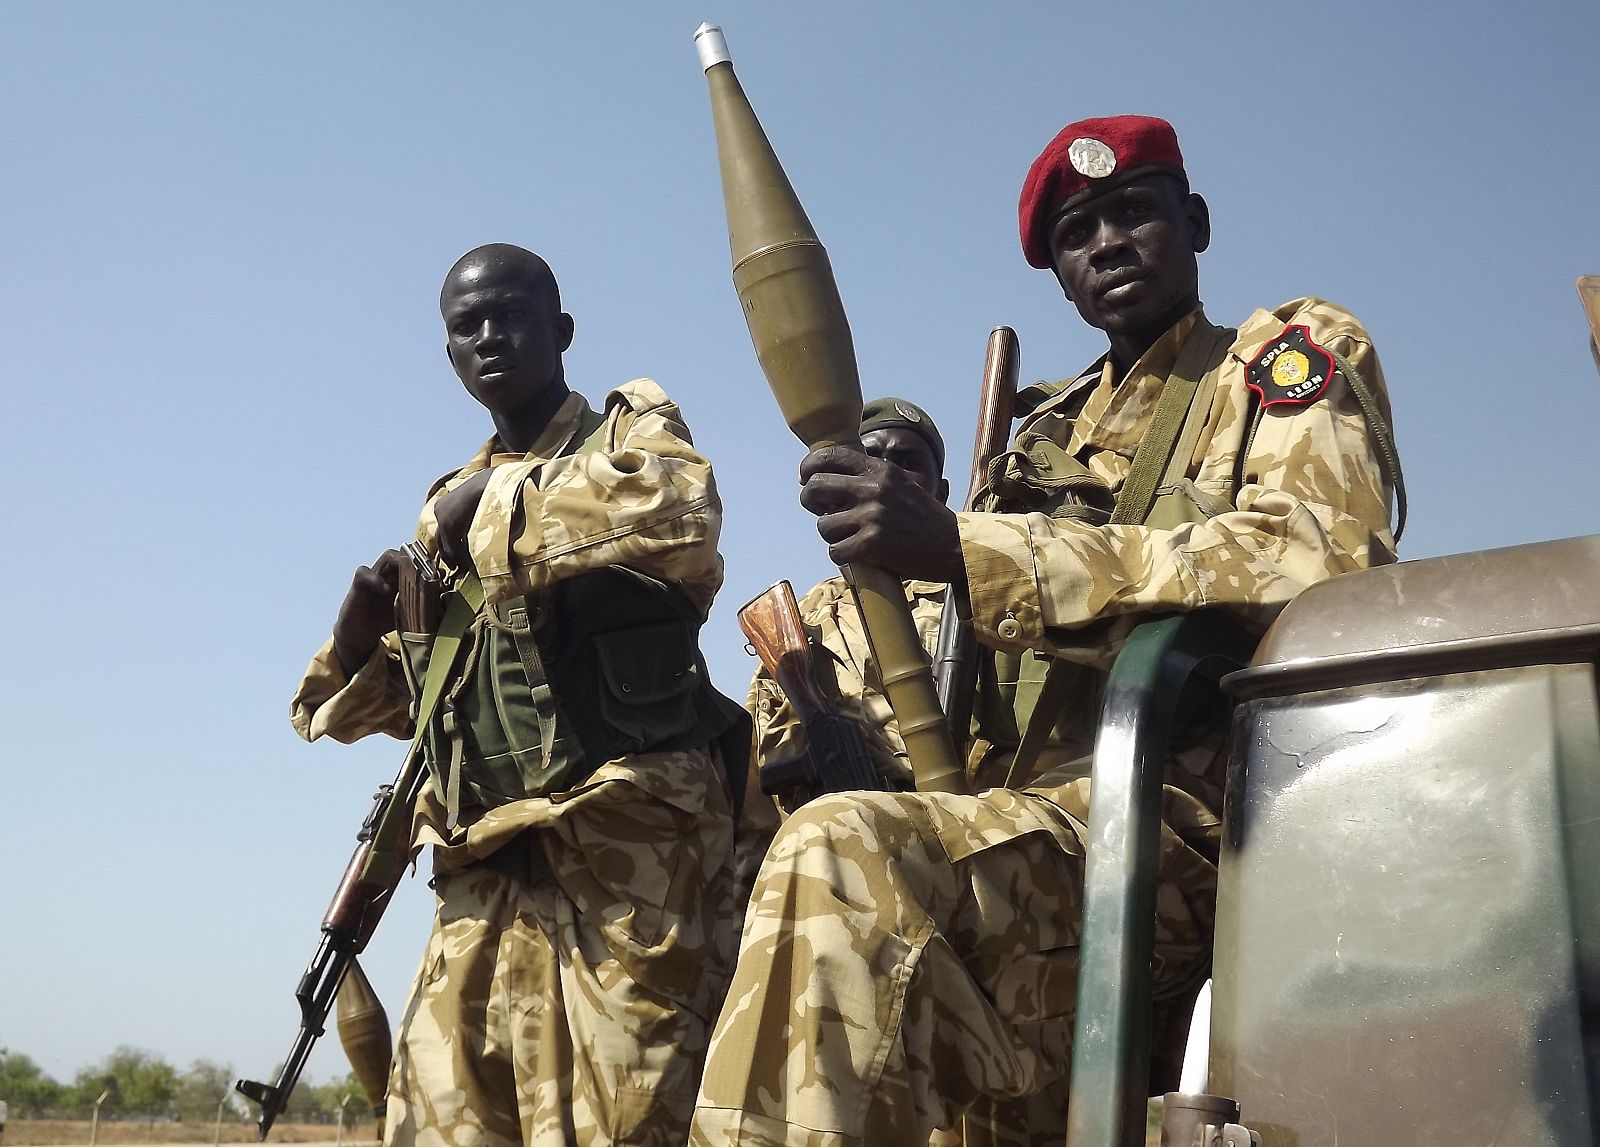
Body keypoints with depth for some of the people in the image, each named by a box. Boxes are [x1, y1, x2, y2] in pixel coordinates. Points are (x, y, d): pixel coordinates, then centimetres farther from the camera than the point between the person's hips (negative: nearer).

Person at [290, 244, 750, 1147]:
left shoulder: (632, 432, 7)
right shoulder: (453, 506, 23)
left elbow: (685, 514, -21)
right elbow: (344, 705, 27)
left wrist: (495, 502, -10)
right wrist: (361, 628, 4)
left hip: (632, 857, -5)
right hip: (488, 885, 6)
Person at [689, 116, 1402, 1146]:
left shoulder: (1298, 356, 7)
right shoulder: (1050, 432, 24)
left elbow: (1316, 559, -15)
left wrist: (962, 544, -21)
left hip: (1201, 827, -7)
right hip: (1041, 825, 7)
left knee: (839, 860, -28)